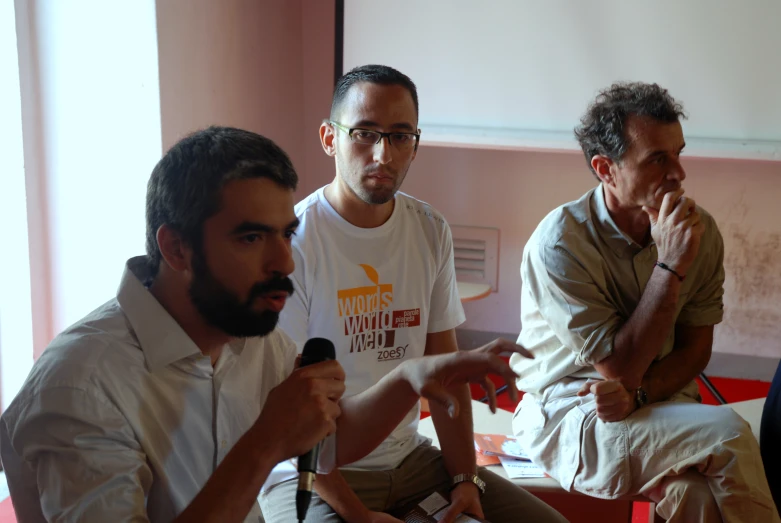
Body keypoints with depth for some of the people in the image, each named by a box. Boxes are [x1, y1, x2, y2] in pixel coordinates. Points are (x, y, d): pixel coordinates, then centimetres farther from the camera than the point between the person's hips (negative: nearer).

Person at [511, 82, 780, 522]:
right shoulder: (560, 242, -18)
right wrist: (670, 267, -23)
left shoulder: (700, 232, -3)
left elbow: (695, 348, 4)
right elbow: (619, 368, -18)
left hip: (659, 402, 4)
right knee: (728, 433, -23)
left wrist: (638, 393, -15)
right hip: (567, 415, -4)